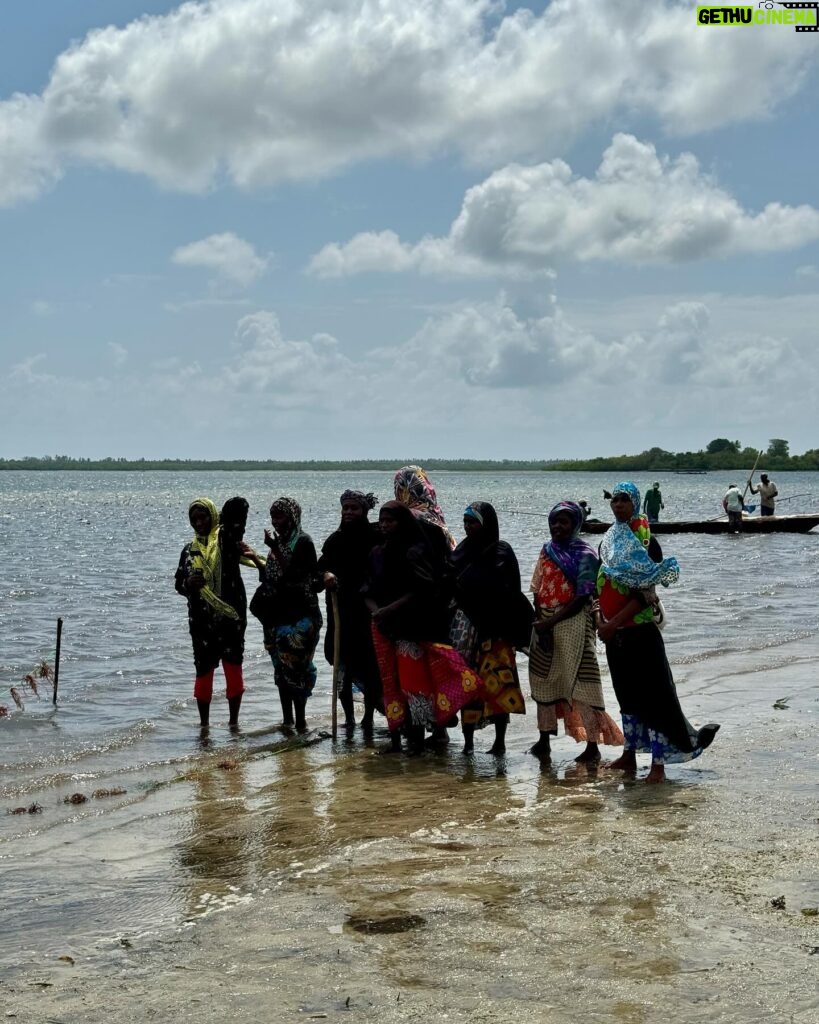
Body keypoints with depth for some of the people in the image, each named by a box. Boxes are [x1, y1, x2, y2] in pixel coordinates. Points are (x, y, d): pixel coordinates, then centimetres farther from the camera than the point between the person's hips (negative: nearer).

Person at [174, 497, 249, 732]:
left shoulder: (227, 539, -1)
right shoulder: (189, 550, 13)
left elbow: (238, 505, -13)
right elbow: (179, 582, 14)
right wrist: (188, 583, -7)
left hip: (231, 615, -3)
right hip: (201, 620, 3)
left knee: (233, 667, 2)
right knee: (203, 669, 5)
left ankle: (234, 721, 13)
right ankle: (204, 723, 16)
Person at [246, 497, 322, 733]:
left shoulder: (303, 541, -10)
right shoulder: (281, 541, 13)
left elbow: (292, 574, -19)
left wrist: (275, 550, -19)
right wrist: (256, 558, 8)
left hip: (299, 616, -8)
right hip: (279, 615, 8)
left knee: (294, 666, -8)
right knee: (281, 667, 10)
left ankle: (300, 720, -3)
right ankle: (288, 718, 17)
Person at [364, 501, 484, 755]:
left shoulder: (414, 552, -7)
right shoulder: (377, 554, 13)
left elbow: (420, 591, -15)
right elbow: (369, 591, 12)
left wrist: (388, 609, -17)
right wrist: (375, 610, -8)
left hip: (412, 629, -6)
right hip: (385, 629, 6)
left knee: (412, 680, -7)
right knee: (389, 682, 7)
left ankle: (416, 738, -3)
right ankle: (395, 737, 12)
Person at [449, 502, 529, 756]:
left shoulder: (502, 552, -1)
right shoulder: (461, 551, 12)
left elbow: (509, 595, -5)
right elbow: (451, 589, 11)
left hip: (494, 630, -4)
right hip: (465, 627, 4)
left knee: (497, 683, -6)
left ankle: (500, 741, -1)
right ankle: (468, 740, 8)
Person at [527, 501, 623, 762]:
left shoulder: (585, 555, -7)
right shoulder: (547, 551, 10)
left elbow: (581, 599, -13)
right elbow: (537, 591, 6)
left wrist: (550, 623, -17)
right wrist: (541, 625, -7)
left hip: (573, 624, -6)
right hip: (544, 625, 6)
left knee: (580, 682, -7)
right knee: (543, 680, 11)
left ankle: (592, 745, -3)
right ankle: (544, 740, 22)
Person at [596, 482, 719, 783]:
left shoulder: (642, 540, -14)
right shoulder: (610, 539, 9)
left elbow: (645, 594, -18)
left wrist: (613, 623, -20)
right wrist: (601, 618, 2)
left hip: (639, 631, -8)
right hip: (614, 633, 8)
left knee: (654, 694, -4)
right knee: (627, 693, 16)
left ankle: (659, 763, -2)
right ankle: (629, 754, 25)